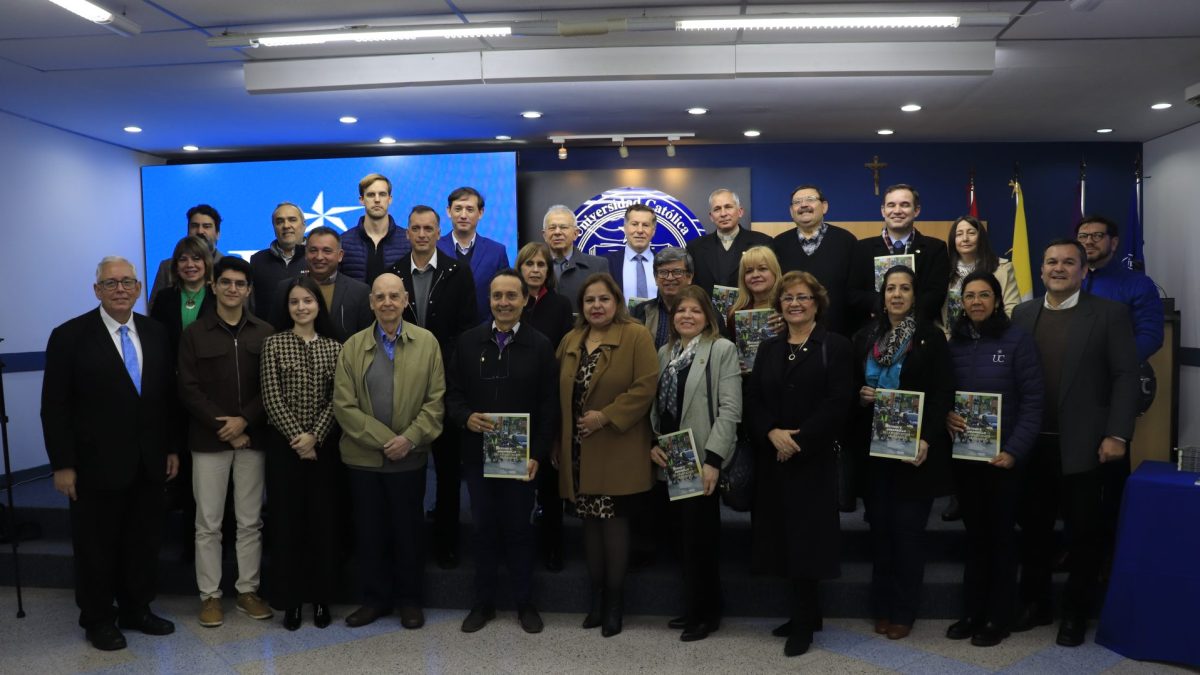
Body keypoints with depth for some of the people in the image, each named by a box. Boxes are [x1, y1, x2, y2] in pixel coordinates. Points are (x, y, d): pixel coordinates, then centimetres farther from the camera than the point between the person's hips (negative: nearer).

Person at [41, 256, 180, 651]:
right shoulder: (70, 336, -7)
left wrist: (171, 448, 8)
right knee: (96, 547, 10)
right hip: (96, 465, -4)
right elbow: (55, 407, -8)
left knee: (144, 542, 13)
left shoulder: (156, 334, 6)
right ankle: (98, 620, 27)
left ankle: (137, 610, 30)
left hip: (148, 464, 4)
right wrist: (62, 465, -11)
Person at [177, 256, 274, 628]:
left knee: (250, 521, 7)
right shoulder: (195, 333, 3)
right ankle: (210, 596, 15)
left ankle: (248, 591, 19)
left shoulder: (265, 333, 5)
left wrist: (244, 420, -12)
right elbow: (188, 389, -3)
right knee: (208, 523, 4)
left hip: (253, 438, 1)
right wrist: (223, 426, -11)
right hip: (209, 440, -1)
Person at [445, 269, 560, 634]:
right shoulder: (467, 342, 4)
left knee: (519, 528, 9)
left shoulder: (541, 346, -2)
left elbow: (549, 407, -3)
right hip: (477, 453, 2)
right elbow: (452, 393, 5)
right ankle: (483, 602, 26)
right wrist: (466, 418, -16)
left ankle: (525, 603, 24)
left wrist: (537, 454, -10)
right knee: (483, 528, 12)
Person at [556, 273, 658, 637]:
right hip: (579, 452, 6)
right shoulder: (570, 341, 12)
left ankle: (614, 600, 13)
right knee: (591, 521, 12)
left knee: (613, 520, 0)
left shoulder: (636, 336, -7)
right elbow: (561, 392, 15)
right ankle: (597, 596, 24)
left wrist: (606, 416, -18)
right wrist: (560, 442, 8)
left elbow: (646, 386, -15)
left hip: (617, 452, -5)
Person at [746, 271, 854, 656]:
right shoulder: (768, 349, 14)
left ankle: (804, 621, 9)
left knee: (806, 534, -2)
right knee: (785, 533, 8)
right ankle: (806, 611, 23)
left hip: (814, 458, -5)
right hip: (773, 458, 5)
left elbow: (838, 402, -11)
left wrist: (799, 440, -17)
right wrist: (772, 433, -13)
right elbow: (752, 400, 6)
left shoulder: (835, 346, -1)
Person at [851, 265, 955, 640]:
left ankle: (904, 611, 15)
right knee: (880, 526, 9)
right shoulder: (865, 337, 8)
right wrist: (860, 395, -8)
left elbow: (943, 393, -8)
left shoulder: (932, 336, -3)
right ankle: (882, 606, 21)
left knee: (908, 528, 3)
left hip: (915, 447, -3)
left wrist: (927, 439, -17)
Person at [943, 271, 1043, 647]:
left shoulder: (1017, 340, -6)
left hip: (1003, 456, -4)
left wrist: (1014, 451, -17)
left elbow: (1032, 400, -9)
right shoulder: (954, 343, 5)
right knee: (974, 534, 13)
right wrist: (945, 416, -11)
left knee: (1000, 534, 8)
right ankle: (973, 611, 24)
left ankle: (999, 617, 20)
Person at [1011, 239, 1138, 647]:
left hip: (1082, 445, -3)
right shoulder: (1023, 314, 8)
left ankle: (1076, 613, 23)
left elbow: (1126, 376, -6)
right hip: (1032, 444, 3)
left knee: (1082, 532, 8)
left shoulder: (1109, 313, -2)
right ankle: (1034, 604, 28)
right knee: (1033, 528, 12)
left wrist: (1116, 435, -13)